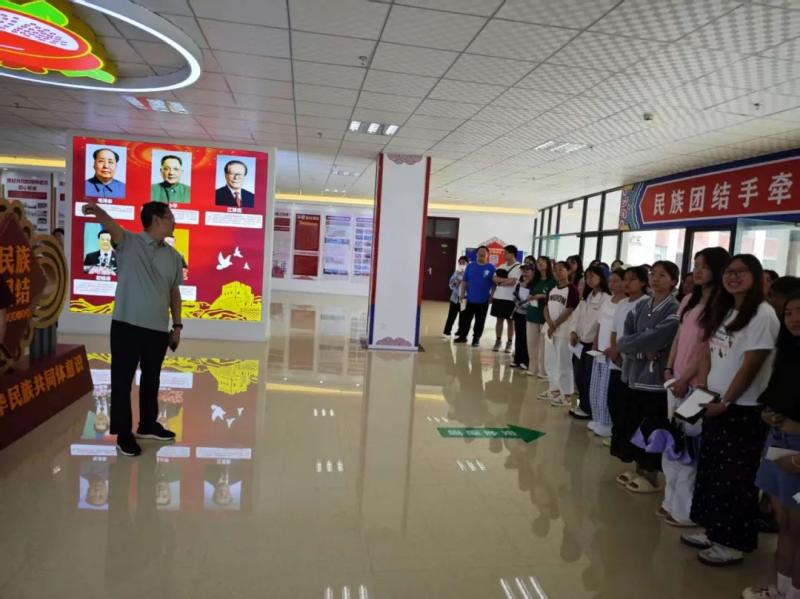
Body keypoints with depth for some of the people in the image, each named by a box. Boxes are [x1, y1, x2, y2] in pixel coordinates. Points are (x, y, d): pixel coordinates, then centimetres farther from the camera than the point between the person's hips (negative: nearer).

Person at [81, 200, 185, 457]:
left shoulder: (174, 256, 8)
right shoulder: (129, 243, -5)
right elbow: (112, 226, -26)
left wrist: (177, 325, 11)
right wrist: (97, 211, -48)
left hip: (158, 329, 4)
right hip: (127, 325, -4)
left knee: (151, 379, 16)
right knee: (122, 380, 4)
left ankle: (148, 425, 33)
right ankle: (124, 434, 17)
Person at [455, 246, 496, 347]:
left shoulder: (491, 268, -4)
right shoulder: (470, 266, 3)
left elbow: (495, 283, -2)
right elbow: (464, 281, 5)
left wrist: (492, 295, -6)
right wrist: (462, 293, 0)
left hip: (483, 300, -2)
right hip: (470, 299, 2)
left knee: (480, 321, 8)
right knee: (465, 319, 6)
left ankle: (476, 338, 19)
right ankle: (462, 336, 18)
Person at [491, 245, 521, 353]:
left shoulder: (518, 267, -8)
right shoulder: (502, 266, 12)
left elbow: (512, 281, -18)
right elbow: (494, 279, 6)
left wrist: (500, 281, -6)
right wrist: (505, 280, -10)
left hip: (509, 299, -6)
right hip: (498, 297, 6)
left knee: (510, 321, 3)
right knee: (499, 319, 10)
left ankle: (509, 343, 10)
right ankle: (498, 341, 18)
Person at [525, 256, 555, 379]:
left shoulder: (553, 281, -5)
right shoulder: (535, 280, 15)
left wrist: (542, 296, -19)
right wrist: (531, 298, 2)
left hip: (545, 316, -6)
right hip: (532, 315, 6)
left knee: (543, 345, -5)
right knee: (531, 344, 8)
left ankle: (543, 370, 2)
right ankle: (532, 368, 17)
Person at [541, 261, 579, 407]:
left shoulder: (572, 289, -10)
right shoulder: (552, 289, 13)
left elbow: (568, 311, -15)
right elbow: (546, 308, 8)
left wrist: (555, 326, -13)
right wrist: (550, 323, -9)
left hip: (564, 331, -8)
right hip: (550, 329, 8)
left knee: (563, 363, -4)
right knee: (550, 362, 13)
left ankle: (565, 395, 1)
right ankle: (554, 389, 25)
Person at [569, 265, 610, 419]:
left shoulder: (606, 298, -13)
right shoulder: (586, 297, 16)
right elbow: (577, 314, 12)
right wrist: (573, 331, -1)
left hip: (593, 343, -8)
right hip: (580, 342, 8)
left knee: (589, 379, 1)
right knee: (579, 377, 14)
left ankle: (588, 409, 14)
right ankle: (582, 405, 27)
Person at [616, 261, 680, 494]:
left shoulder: (675, 310, -9)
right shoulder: (640, 306, 10)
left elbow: (655, 339, -21)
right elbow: (623, 339, 4)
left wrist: (631, 343, -7)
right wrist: (641, 351, -13)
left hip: (657, 378, -6)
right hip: (636, 374, 6)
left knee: (653, 429, 3)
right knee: (636, 426, 14)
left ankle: (652, 476, 16)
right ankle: (640, 470, 28)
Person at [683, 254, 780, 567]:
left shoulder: (763, 315, -14)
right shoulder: (724, 311, 12)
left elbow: (750, 367, -17)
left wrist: (725, 402, -13)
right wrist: (702, 386, -1)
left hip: (743, 410, -8)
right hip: (714, 403, 8)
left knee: (734, 478, 3)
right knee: (711, 470, 14)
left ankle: (733, 543, 17)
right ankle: (713, 531, 28)